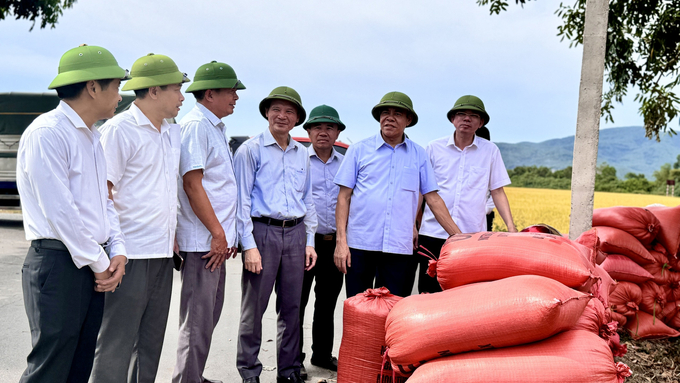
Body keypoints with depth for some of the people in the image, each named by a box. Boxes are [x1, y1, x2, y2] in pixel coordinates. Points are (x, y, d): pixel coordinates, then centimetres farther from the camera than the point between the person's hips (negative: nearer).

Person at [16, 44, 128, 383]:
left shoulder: (92, 137, 17)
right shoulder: (47, 133, -12)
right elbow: (59, 210, -17)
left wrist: (117, 250, 3)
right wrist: (99, 263, -11)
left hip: (93, 267, 9)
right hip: (58, 264, -9)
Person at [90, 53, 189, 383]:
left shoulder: (172, 134, 16)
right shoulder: (119, 129, -8)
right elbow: (103, 193, -13)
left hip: (162, 255, 8)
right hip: (132, 256, -8)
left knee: (151, 343, 15)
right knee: (116, 346, -1)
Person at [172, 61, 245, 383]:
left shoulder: (218, 127, 17)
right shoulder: (195, 125, -12)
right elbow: (192, 184, -18)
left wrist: (228, 234, 17)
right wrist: (217, 233, -18)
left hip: (216, 240, 10)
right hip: (203, 241, -10)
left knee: (209, 314, 18)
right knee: (198, 320, -3)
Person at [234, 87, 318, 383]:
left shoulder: (302, 154, 15)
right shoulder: (251, 150, 0)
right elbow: (242, 200, -5)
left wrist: (309, 241, 12)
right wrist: (249, 245, -12)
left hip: (295, 233, 5)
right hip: (263, 231, -4)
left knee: (291, 307, 9)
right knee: (254, 308, 0)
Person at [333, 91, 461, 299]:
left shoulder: (418, 155, 10)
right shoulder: (358, 150, 5)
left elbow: (433, 198, 9)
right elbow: (344, 197, 3)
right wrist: (341, 241, -6)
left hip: (400, 248, 1)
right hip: (360, 244, -1)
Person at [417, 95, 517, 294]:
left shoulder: (490, 151, 7)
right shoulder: (434, 148, 6)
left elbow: (498, 192, 9)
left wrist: (511, 227, -2)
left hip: (473, 236, 0)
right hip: (433, 233, 0)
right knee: (429, 293, 3)